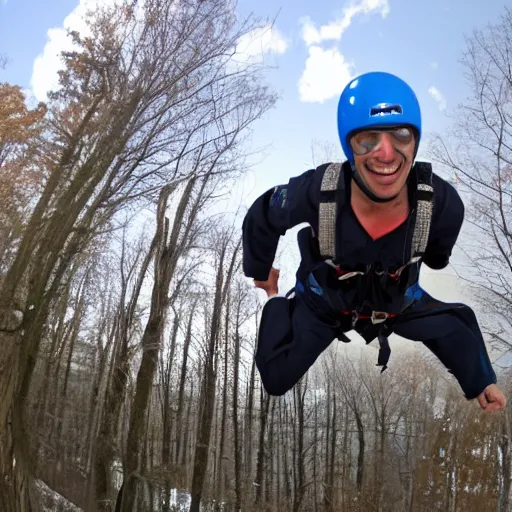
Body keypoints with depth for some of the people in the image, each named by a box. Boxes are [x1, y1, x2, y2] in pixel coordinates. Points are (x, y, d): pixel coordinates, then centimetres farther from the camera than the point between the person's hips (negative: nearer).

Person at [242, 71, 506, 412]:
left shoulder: (442, 203, -32)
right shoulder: (315, 192, -40)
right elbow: (262, 218, -15)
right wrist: (260, 271, 6)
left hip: (399, 300, 2)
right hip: (323, 302, -1)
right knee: (275, 380, 0)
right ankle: (279, 305, 30)